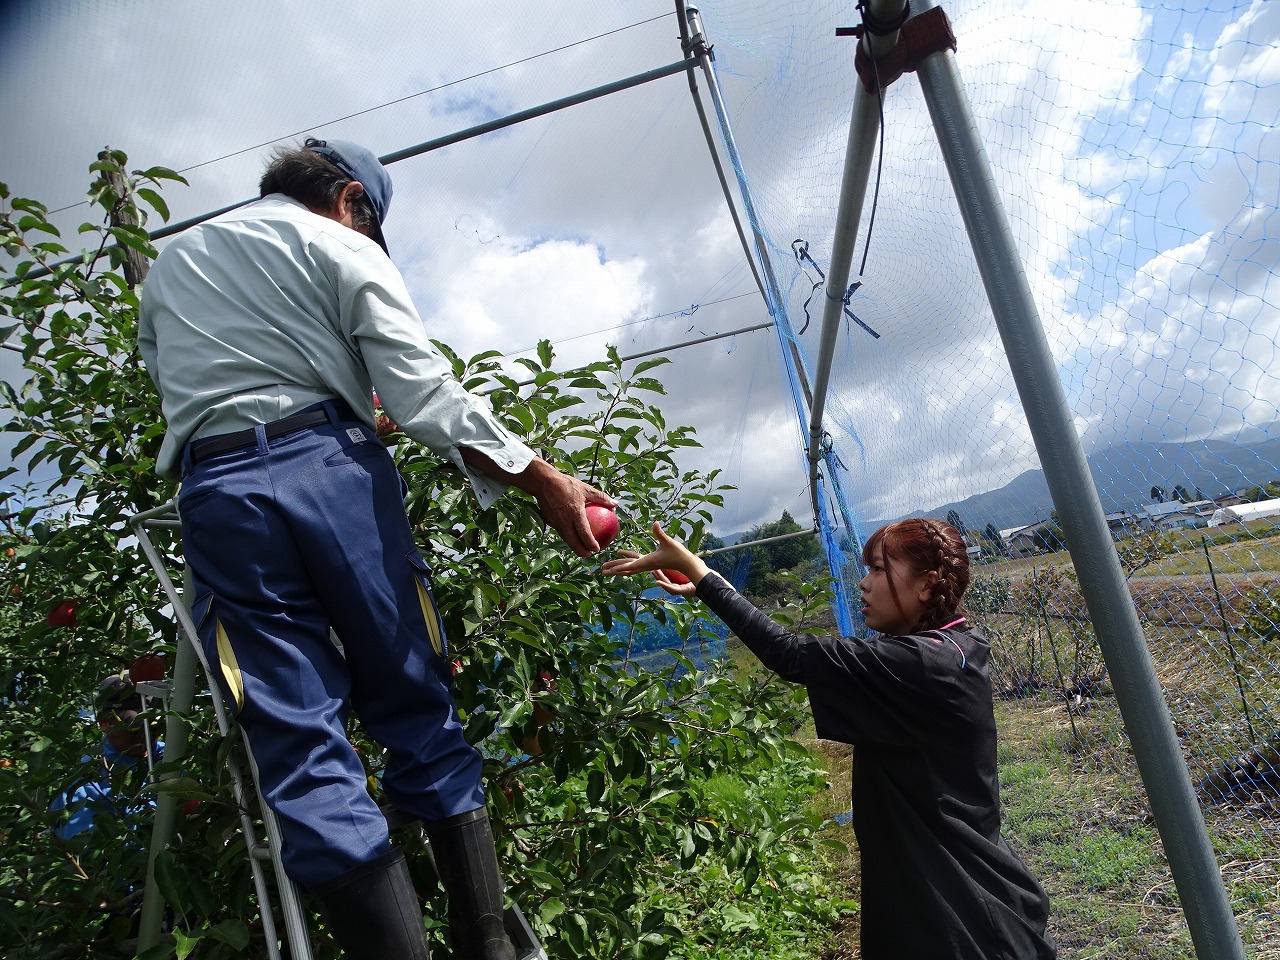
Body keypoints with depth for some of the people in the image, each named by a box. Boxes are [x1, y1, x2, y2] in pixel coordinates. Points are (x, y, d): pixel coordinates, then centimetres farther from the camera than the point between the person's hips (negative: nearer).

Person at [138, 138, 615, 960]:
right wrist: (545, 483, -5)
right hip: (332, 466, -3)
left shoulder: (166, 267, 28)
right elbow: (426, 397, -5)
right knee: (420, 714, 6)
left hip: (217, 490, 3)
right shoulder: (340, 246, 9)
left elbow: (173, 383, 24)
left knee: (302, 750, 0)